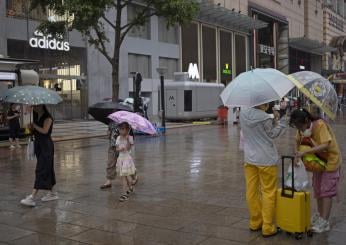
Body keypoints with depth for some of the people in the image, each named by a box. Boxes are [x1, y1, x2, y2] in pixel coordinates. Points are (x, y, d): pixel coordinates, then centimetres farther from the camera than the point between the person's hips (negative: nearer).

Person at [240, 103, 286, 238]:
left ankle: (255, 223, 26)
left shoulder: (243, 114, -2)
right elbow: (272, 134, -5)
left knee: (252, 191, 13)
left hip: (249, 158, 6)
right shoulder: (265, 118, -20)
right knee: (268, 193, 6)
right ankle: (268, 227, 12)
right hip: (266, 160, -6)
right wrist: (281, 121, 5)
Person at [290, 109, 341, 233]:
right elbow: (298, 141, 4)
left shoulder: (320, 125, -29)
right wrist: (297, 153, -15)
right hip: (317, 160, 7)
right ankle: (320, 214, 31)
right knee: (317, 189, 15)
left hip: (330, 160, -7)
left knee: (327, 190, -5)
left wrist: (305, 152, -42)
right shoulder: (303, 128, -9)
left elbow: (325, 145, -37)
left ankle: (324, 222, 0)